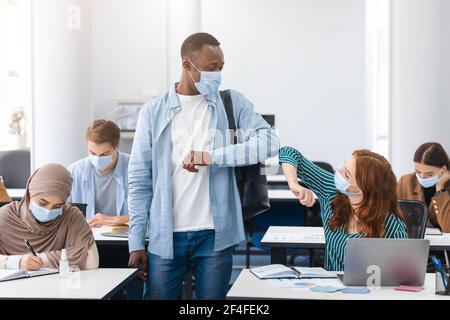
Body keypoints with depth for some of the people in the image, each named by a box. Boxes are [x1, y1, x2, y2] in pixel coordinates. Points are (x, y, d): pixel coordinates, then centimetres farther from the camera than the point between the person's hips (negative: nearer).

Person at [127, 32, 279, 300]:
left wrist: (211, 156, -18)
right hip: (165, 238, 0)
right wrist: (136, 243, 0)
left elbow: (269, 142, -9)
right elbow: (140, 181, 4)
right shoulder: (154, 112, 4)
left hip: (216, 235, 0)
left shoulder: (232, 103, 5)